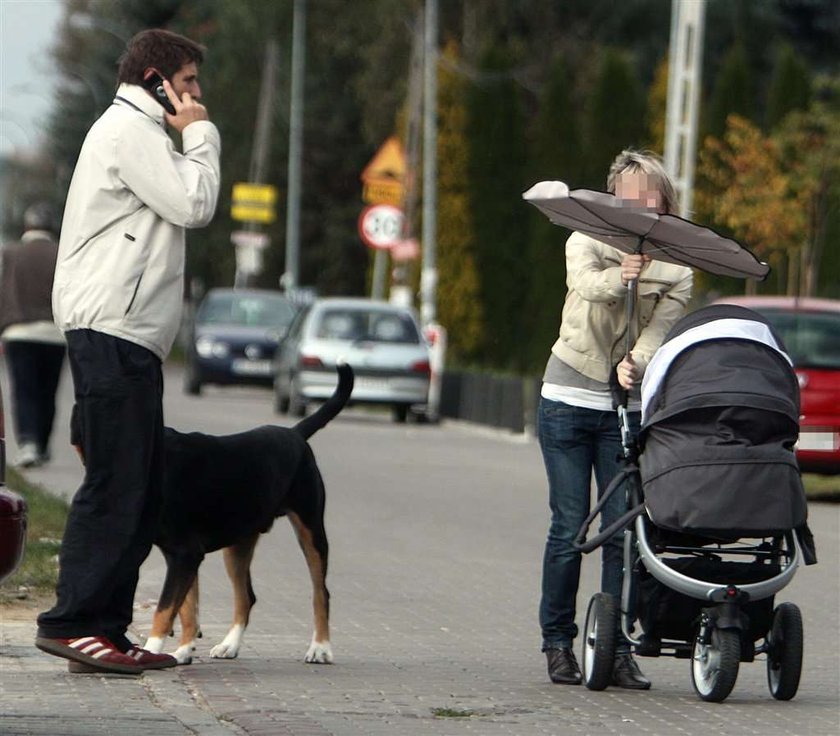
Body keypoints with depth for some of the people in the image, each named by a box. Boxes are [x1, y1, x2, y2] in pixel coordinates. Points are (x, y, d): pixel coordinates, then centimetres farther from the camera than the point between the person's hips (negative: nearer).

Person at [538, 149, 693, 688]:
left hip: (628, 409, 1)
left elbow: (658, 332, -14)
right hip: (568, 399, -1)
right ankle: (558, 642, 8)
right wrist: (620, 276, -44)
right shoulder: (586, 242, -1)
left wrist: (635, 364, -34)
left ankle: (618, 648, -1)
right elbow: (587, 284, -24)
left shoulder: (677, 270, 1)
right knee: (569, 526, -3)